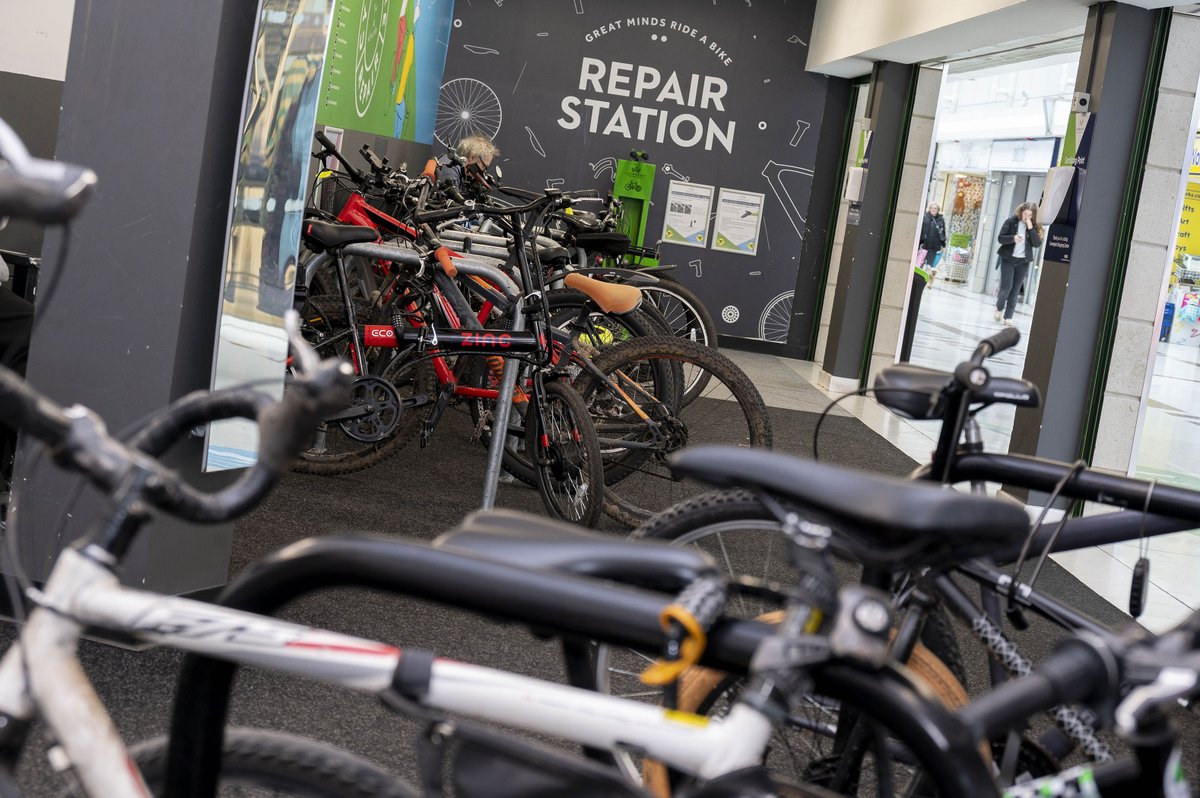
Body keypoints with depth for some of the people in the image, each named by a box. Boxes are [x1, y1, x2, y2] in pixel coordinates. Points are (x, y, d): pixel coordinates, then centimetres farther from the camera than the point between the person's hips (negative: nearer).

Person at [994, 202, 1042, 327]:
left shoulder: (1034, 227, 2)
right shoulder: (1011, 221, -4)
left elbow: (1037, 244, -7)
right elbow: (1000, 238, -6)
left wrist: (1030, 228, -16)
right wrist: (1013, 238, -25)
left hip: (1023, 262, 2)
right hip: (1008, 259, -2)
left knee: (1015, 290, 2)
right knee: (1006, 287, -6)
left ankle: (1008, 317, 8)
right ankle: (999, 308, 22)